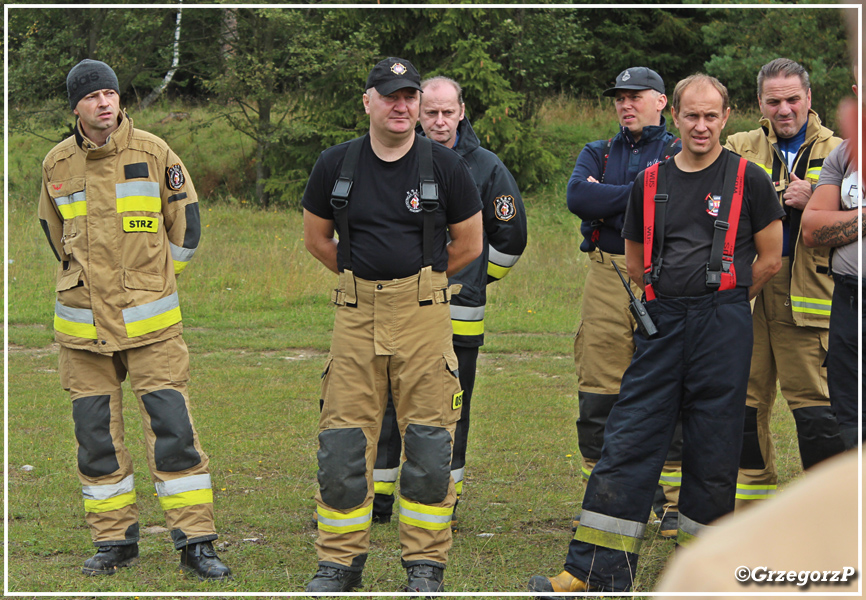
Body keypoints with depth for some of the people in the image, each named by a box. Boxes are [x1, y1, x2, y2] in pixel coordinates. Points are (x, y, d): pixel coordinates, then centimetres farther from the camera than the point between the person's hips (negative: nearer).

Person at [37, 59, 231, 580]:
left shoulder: (153, 153, -3)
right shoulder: (57, 164, 4)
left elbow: (186, 220, 9)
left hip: (151, 321, -2)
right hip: (83, 323, 2)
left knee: (173, 428, -7)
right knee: (97, 436, 5)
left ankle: (196, 542, -2)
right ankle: (115, 540, 16)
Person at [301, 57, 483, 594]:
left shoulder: (445, 166, -1)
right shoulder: (336, 165, 4)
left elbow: (469, 244, 8)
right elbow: (316, 237, 17)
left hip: (424, 313, -1)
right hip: (355, 313, 2)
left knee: (428, 443, -1)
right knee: (343, 443, 1)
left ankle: (426, 565, 10)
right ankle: (340, 564, 12)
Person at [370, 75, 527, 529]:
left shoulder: (485, 167, 1)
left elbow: (510, 236, 10)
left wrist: (473, 280, 10)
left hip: (458, 311, -1)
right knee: (387, 405, 2)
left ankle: (444, 502, 14)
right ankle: (378, 499, 11)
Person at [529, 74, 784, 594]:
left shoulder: (747, 180, 2)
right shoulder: (651, 183, 11)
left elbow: (771, 259, 6)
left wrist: (721, 298, 10)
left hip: (723, 326, -3)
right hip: (661, 324, 3)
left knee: (713, 453, 1)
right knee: (627, 443, -3)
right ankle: (596, 573, -3)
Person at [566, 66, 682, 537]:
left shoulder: (682, 155, 8)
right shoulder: (597, 154, 17)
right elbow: (577, 197, -4)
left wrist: (606, 199, -9)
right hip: (606, 281, 3)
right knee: (598, 394, 2)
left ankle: (674, 502, 5)